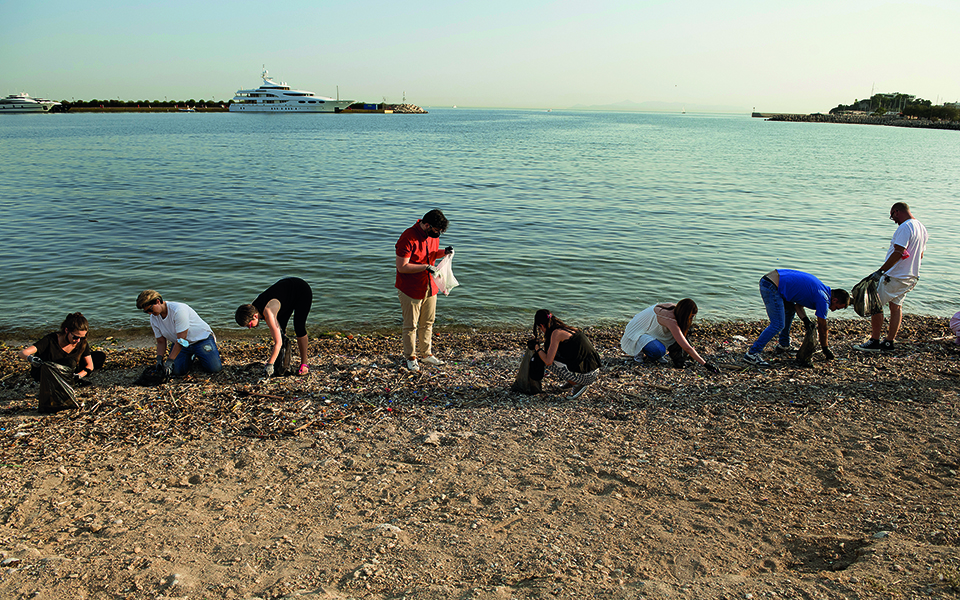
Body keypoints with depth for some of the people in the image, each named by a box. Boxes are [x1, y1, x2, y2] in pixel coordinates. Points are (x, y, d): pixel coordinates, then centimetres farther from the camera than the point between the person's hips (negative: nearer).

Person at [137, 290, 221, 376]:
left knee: (214, 368, -21)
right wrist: (159, 358, -14)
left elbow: (181, 339, -27)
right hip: (181, 345, 6)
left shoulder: (178, 310, -27)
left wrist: (170, 360, -27)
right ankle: (191, 356, 14)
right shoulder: (154, 318, -2)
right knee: (176, 370, -19)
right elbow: (161, 342, 5)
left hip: (201, 338, -6)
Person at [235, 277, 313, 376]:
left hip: (303, 291, -8)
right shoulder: (253, 308, -12)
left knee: (299, 327, -16)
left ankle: (304, 364, -7)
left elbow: (278, 343, -38)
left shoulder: (267, 312, -37)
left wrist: (270, 364, -35)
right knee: (280, 328, 4)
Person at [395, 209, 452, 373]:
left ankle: (426, 354, 31)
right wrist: (426, 267, -29)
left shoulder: (433, 235, 1)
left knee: (428, 322, 16)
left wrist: (444, 252, -4)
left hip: (429, 287, 7)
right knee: (411, 325, 6)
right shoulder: (408, 238, -24)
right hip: (410, 290, -7)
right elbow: (402, 266, -25)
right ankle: (411, 358, 20)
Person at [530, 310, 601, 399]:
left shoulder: (556, 333, -12)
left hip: (586, 377, -9)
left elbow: (548, 361, -13)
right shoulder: (566, 328, 14)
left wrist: (537, 347, 1)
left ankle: (578, 384, 1)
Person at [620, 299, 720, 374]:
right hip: (635, 335, -9)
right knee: (659, 351, -32)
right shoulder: (671, 320, -33)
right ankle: (639, 351, -4)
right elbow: (687, 348, -33)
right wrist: (705, 364, -30)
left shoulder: (673, 308, -7)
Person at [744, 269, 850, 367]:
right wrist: (826, 350, 15)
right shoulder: (823, 299, -5)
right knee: (778, 325, -10)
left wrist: (806, 320, 11)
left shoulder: (821, 288, 21)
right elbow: (822, 327, 4)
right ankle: (752, 353, -12)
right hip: (771, 288, -10)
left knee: (790, 309, 28)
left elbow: (798, 304, 25)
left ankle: (783, 345, 36)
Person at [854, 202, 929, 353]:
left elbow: (898, 253, -25)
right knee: (896, 306, 14)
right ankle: (889, 342, 17)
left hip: (895, 277, -10)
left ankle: (874, 341, 0)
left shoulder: (905, 227, -18)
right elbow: (920, 254, 19)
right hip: (911, 276, 10)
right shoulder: (922, 228, 13)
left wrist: (880, 271, -23)